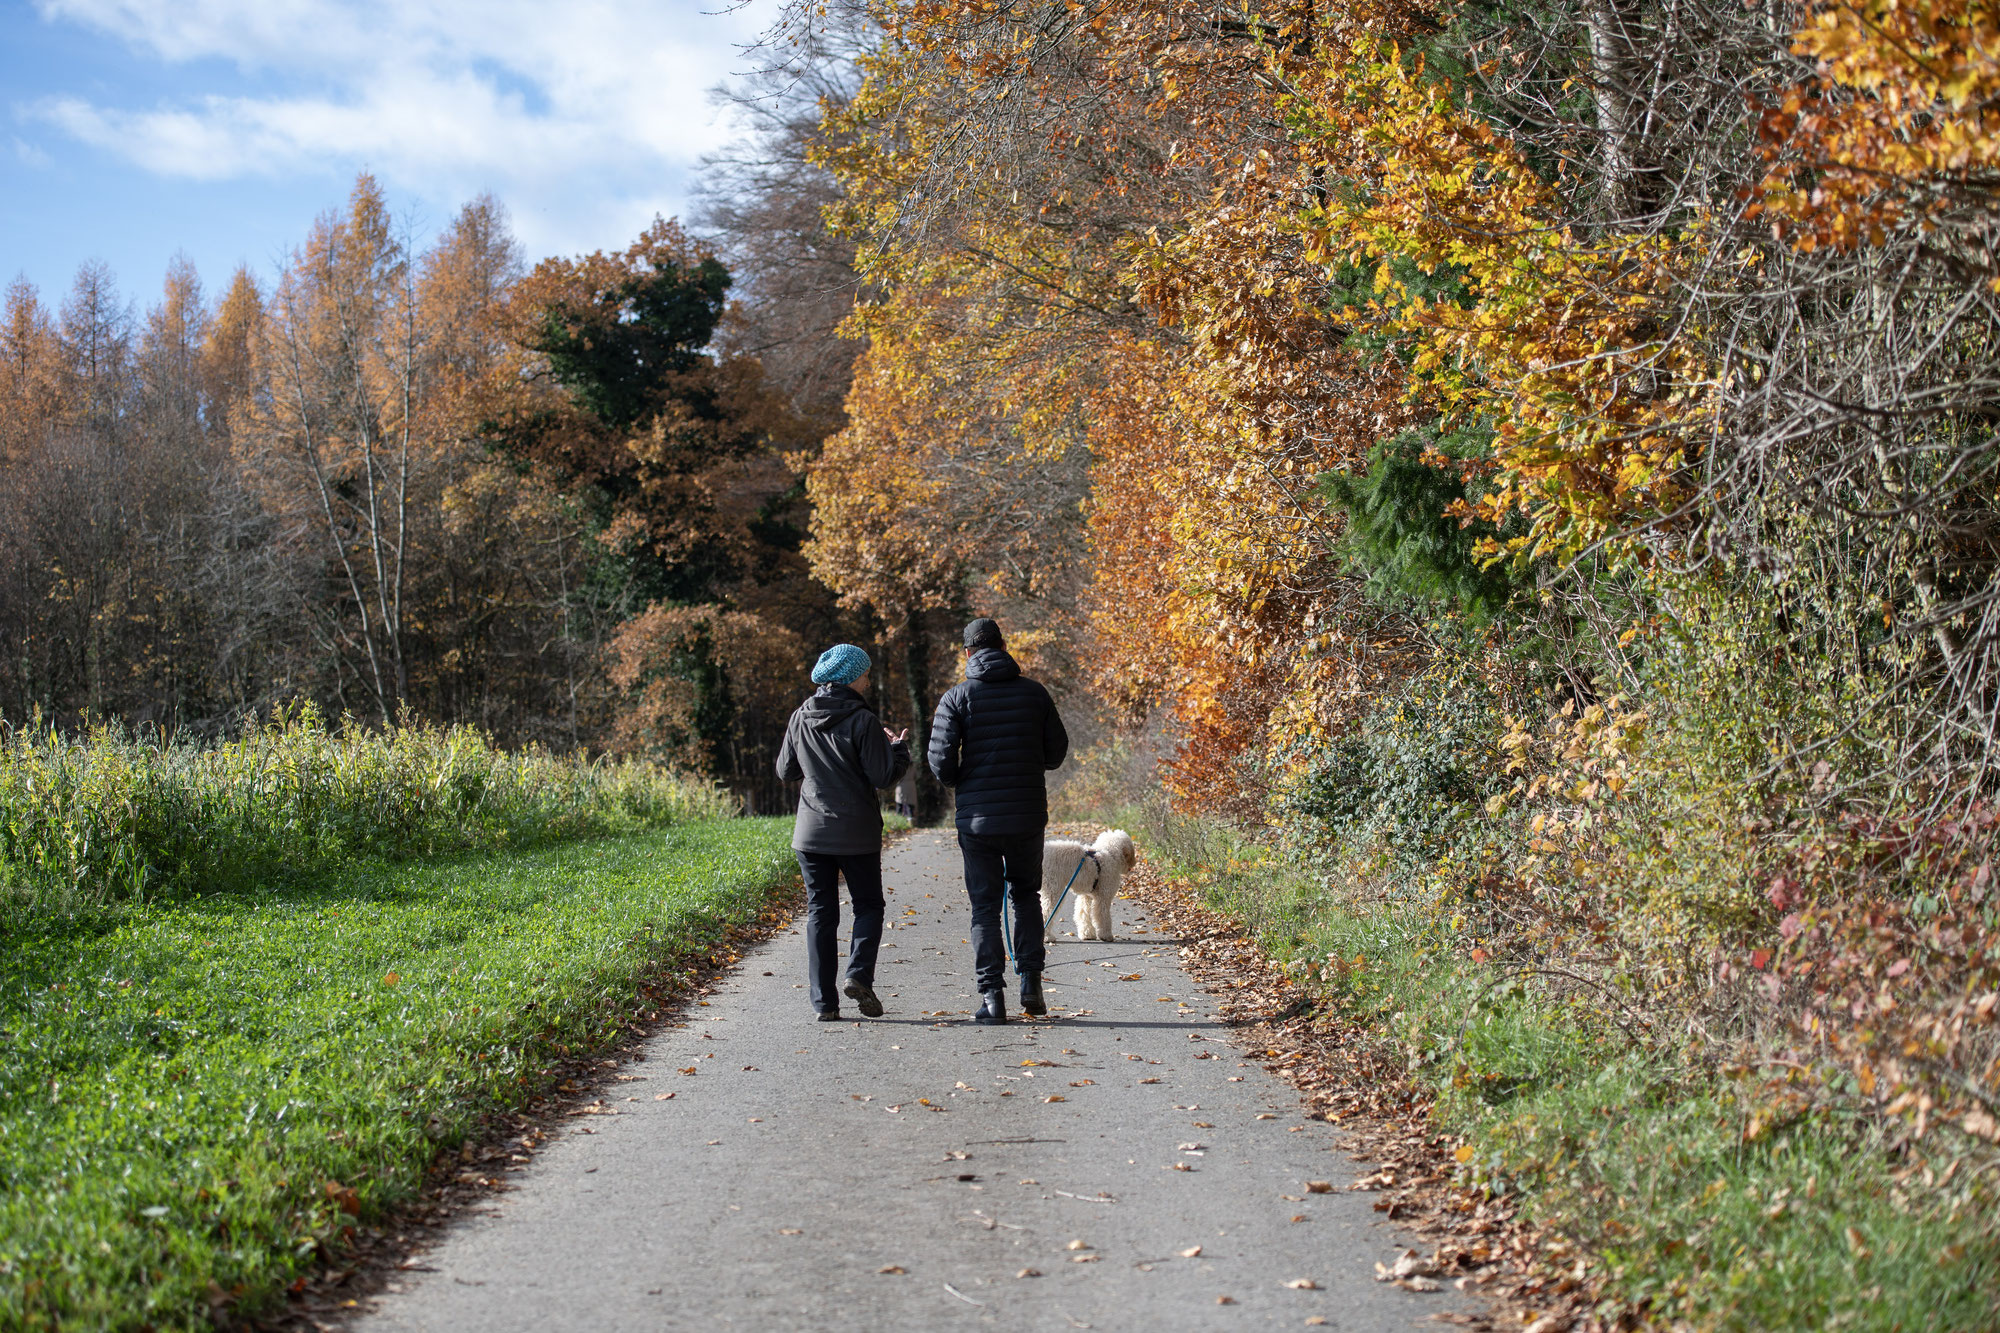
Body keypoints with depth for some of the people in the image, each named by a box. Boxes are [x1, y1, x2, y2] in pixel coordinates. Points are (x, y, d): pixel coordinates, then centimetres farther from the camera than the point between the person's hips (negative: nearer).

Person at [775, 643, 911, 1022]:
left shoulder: (800, 719, 2)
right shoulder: (863, 721, -12)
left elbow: (785, 772, 11)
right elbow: (883, 777, -12)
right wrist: (899, 748, 5)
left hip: (811, 833, 4)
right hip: (857, 834, -3)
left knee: (820, 913, 7)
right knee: (868, 906, 13)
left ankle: (824, 1000, 3)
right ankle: (858, 975, -9)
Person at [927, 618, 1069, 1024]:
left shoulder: (958, 697, -4)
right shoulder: (1033, 692, 2)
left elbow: (940, 758, -10)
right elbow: (1056, 751, 6)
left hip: (977, 819, -1)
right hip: (1028, 815, 2)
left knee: (985, 905, 6)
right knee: (1026, 895, 20)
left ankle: (992, 995, 0)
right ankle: (1031, 980, 7)